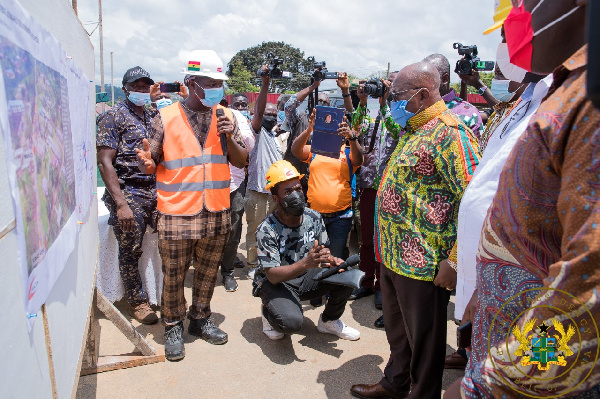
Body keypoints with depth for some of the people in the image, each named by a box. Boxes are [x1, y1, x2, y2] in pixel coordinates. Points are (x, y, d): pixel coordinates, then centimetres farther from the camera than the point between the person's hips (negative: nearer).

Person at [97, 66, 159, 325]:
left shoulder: (153, 116, 15)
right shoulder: (114, 116, -5)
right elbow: (104, 163, -12)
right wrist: (121, 204, -18)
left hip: (156, 189, 6)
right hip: (129, 193, -5)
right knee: (130, 252, 5)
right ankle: (137, 301, 23)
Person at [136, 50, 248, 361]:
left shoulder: (225, 117, 6)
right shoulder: (166, 118, -3)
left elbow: (241, 161, 6)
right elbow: (152, 163, 0)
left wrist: (229, 139, -12)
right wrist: (147, 163, -23)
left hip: (217, 213, 3)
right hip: (177, 214, -3)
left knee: (208, 272, 16)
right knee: (173, 275, 7)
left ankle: (200, 319, 37)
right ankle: (173, 327, 29)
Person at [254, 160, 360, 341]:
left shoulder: (313, 218, -8)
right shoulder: (266, 230, -22)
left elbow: (323, 251, 2)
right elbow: (273, 275, -26)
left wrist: (331, 260, -24)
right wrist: (306, 263, -42)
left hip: (307, 279, 5)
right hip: (276, 283, -5)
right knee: (291, 321, -33)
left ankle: (329, 321, 8)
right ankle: (269, 312, 5)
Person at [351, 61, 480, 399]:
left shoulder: (448, 131, -18)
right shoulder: (414, 130, 13)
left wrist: (454, 261, -24)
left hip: (422, 262, -9)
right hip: (394, 254, 10)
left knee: (423, 337, 11)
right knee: (397, 328, 25)